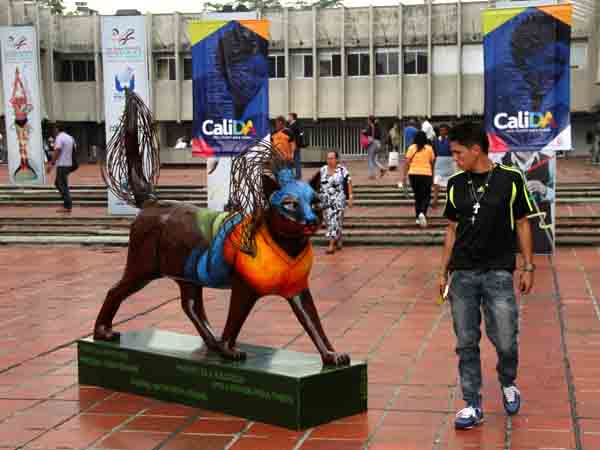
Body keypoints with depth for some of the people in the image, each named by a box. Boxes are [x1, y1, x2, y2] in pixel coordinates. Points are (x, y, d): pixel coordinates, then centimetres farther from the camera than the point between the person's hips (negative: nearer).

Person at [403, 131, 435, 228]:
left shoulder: (411, 148, 2)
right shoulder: (429, 148, 2)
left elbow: (407, 163, -2)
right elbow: (432, 163, 6)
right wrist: (433, 175, 19)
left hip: (413, 174, 2)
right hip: (426, 174, -1)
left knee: (417, 196, 15)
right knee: (426, 196, 3)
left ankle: (418, 217, 19)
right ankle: (422, 213, -22)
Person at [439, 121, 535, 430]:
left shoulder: (510, 179, -3)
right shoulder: (455, 184, 6)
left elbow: (522, 224, 3)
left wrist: (528, 267, 1)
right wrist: (444, 271, 11)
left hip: (498, 273, -3)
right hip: (462, 274, 3)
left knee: (505, 341, -1)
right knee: (466, 343, 4)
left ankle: (508, 384, 30)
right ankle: (473, 406, 14)